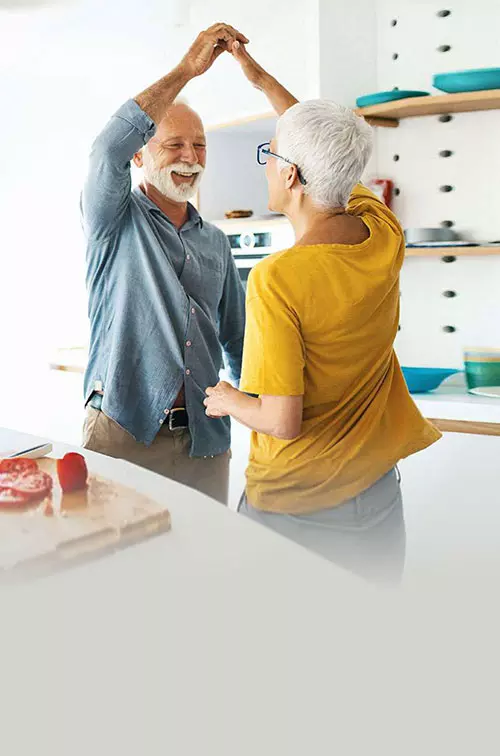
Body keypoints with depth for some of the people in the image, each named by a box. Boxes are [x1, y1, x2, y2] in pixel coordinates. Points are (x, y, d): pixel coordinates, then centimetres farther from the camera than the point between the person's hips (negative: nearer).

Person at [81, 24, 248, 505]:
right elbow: (109, 150, -20)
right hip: (122, 433, -4)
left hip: (204, 439, 5)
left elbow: (236, 337, 21)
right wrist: (186, 70, -20)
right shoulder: (115, 221, 1)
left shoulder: (215, 243, 16)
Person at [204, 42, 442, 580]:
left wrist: (229, 401, -4)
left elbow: (282, 422, -25)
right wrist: (262, 80, 21)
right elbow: (331, 157, 12)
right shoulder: (386, 237, -6)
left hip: (294, 506, -6)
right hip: (377, 498, 6)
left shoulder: (277, 279, -26)